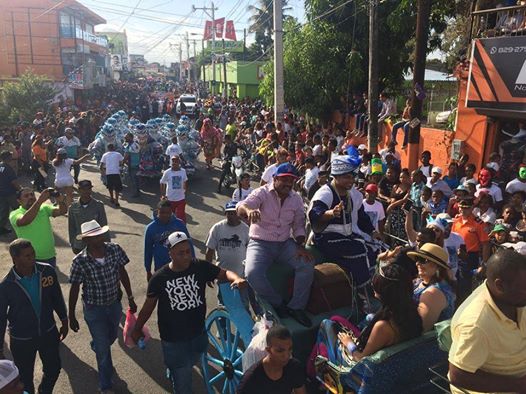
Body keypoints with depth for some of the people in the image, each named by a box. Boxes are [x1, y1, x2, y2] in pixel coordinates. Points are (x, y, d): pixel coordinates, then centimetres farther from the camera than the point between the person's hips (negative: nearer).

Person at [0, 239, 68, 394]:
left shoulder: (47, 271, -16)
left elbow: (57, 298, 0)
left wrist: (64, 321, 8)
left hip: (49, 332, 3)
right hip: (21, 340, -3)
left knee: (54, 369, 20)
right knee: (25, 377, 17)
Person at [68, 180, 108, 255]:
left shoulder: (99, 205, -11)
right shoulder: (73, 207, -6)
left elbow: (104, 226, -5)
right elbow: (71, 227, 3)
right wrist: (72, 245, 7)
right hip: (79, 246, 1)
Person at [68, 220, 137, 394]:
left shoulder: (115, 249, -17)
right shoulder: (80, 261, -25)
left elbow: (123, 273, -4)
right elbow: (74, 289, -12)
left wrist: (130, 298, 2)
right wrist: (71, 316, -4)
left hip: (115, 303, 4)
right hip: (94, 309, -4)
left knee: (111, 337, 28)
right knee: (104, 349, 6)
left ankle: (96, 345, 64)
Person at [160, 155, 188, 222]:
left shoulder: (183, 171, -5)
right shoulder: (167, 172, -11)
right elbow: (162, 183, 0)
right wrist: (162, 195, -4)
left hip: (181, 199, 1)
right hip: (170, 199, 0)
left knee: (181, 217, 1)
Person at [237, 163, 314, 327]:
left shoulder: (296, 199, 5)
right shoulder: (262, 193, -11)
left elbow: (298, 225, 10)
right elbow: (241, 206, -29)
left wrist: (301, 245, -8)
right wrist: (249, 210, -55)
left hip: (285, 244, 4)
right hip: (260, 243, -3)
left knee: (307, 265, -21)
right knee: (252, 273, -29)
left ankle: (296, 307, -3)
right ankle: (278, 304, -4)